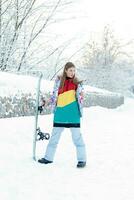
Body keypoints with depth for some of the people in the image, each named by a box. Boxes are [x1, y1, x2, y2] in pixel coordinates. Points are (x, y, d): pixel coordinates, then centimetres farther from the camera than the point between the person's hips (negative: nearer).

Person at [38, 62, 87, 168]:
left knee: (77, 136, -3)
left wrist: (81, 96, -16)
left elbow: (80, 97, 5)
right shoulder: (59, 80, 7)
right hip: (60, 112, 2)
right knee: (55, 135, 12)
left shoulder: (78, 83, 4)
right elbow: (54, 94, 14)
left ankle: (82, 159, 5)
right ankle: (49, 157, 24)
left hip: (73, 113, -2)